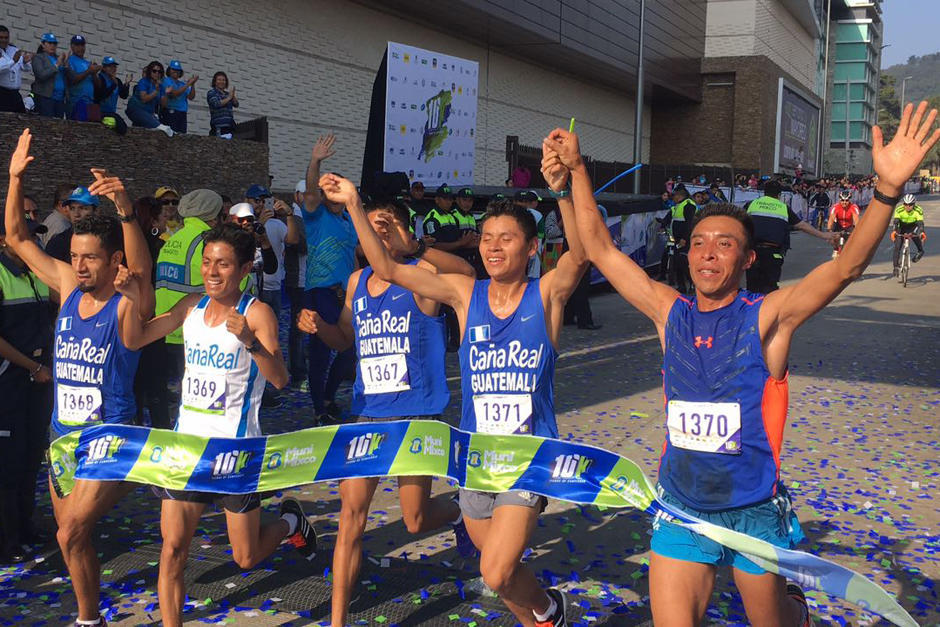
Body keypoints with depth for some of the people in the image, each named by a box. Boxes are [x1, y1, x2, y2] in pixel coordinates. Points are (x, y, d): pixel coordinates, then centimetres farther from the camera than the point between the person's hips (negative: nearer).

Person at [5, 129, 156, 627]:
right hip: (62, 436, 7)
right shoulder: (69, 287, 2)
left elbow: (141, 270, -37)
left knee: (71, 533, -13)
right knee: (72, 536, 17)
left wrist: (125, 211, -53)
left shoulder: (128, 305, -14)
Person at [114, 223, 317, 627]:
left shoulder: (256, 312, -12)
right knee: (173, 548, -2)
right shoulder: (193, 306, 4)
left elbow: (279, 380, -20)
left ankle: (290, 522, 38)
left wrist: (251, 342, -37)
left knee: (246, 559, 8)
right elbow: (135, 340, 8)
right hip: (187, 442, 4)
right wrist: (133, 299, -10)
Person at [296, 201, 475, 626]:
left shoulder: (421, 275, -10)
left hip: (417, 415, -4)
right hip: (368, 414, 4)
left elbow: (467, 273, -32)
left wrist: (412, 248, -45)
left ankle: (458, 514, 43)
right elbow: (345, 339, 22)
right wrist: (318, 327, 0)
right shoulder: (357, 281, 8)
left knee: (416, 521, 8)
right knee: (351, 512, -2)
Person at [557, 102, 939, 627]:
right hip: (681, 512, 3)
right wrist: (578, 169, 2)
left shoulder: (767, 317, -9)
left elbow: (846, 266, -23)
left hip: (755, 514, -2)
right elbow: (600, 250, 3)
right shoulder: (671, 313, 1)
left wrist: (887, 189, -37)